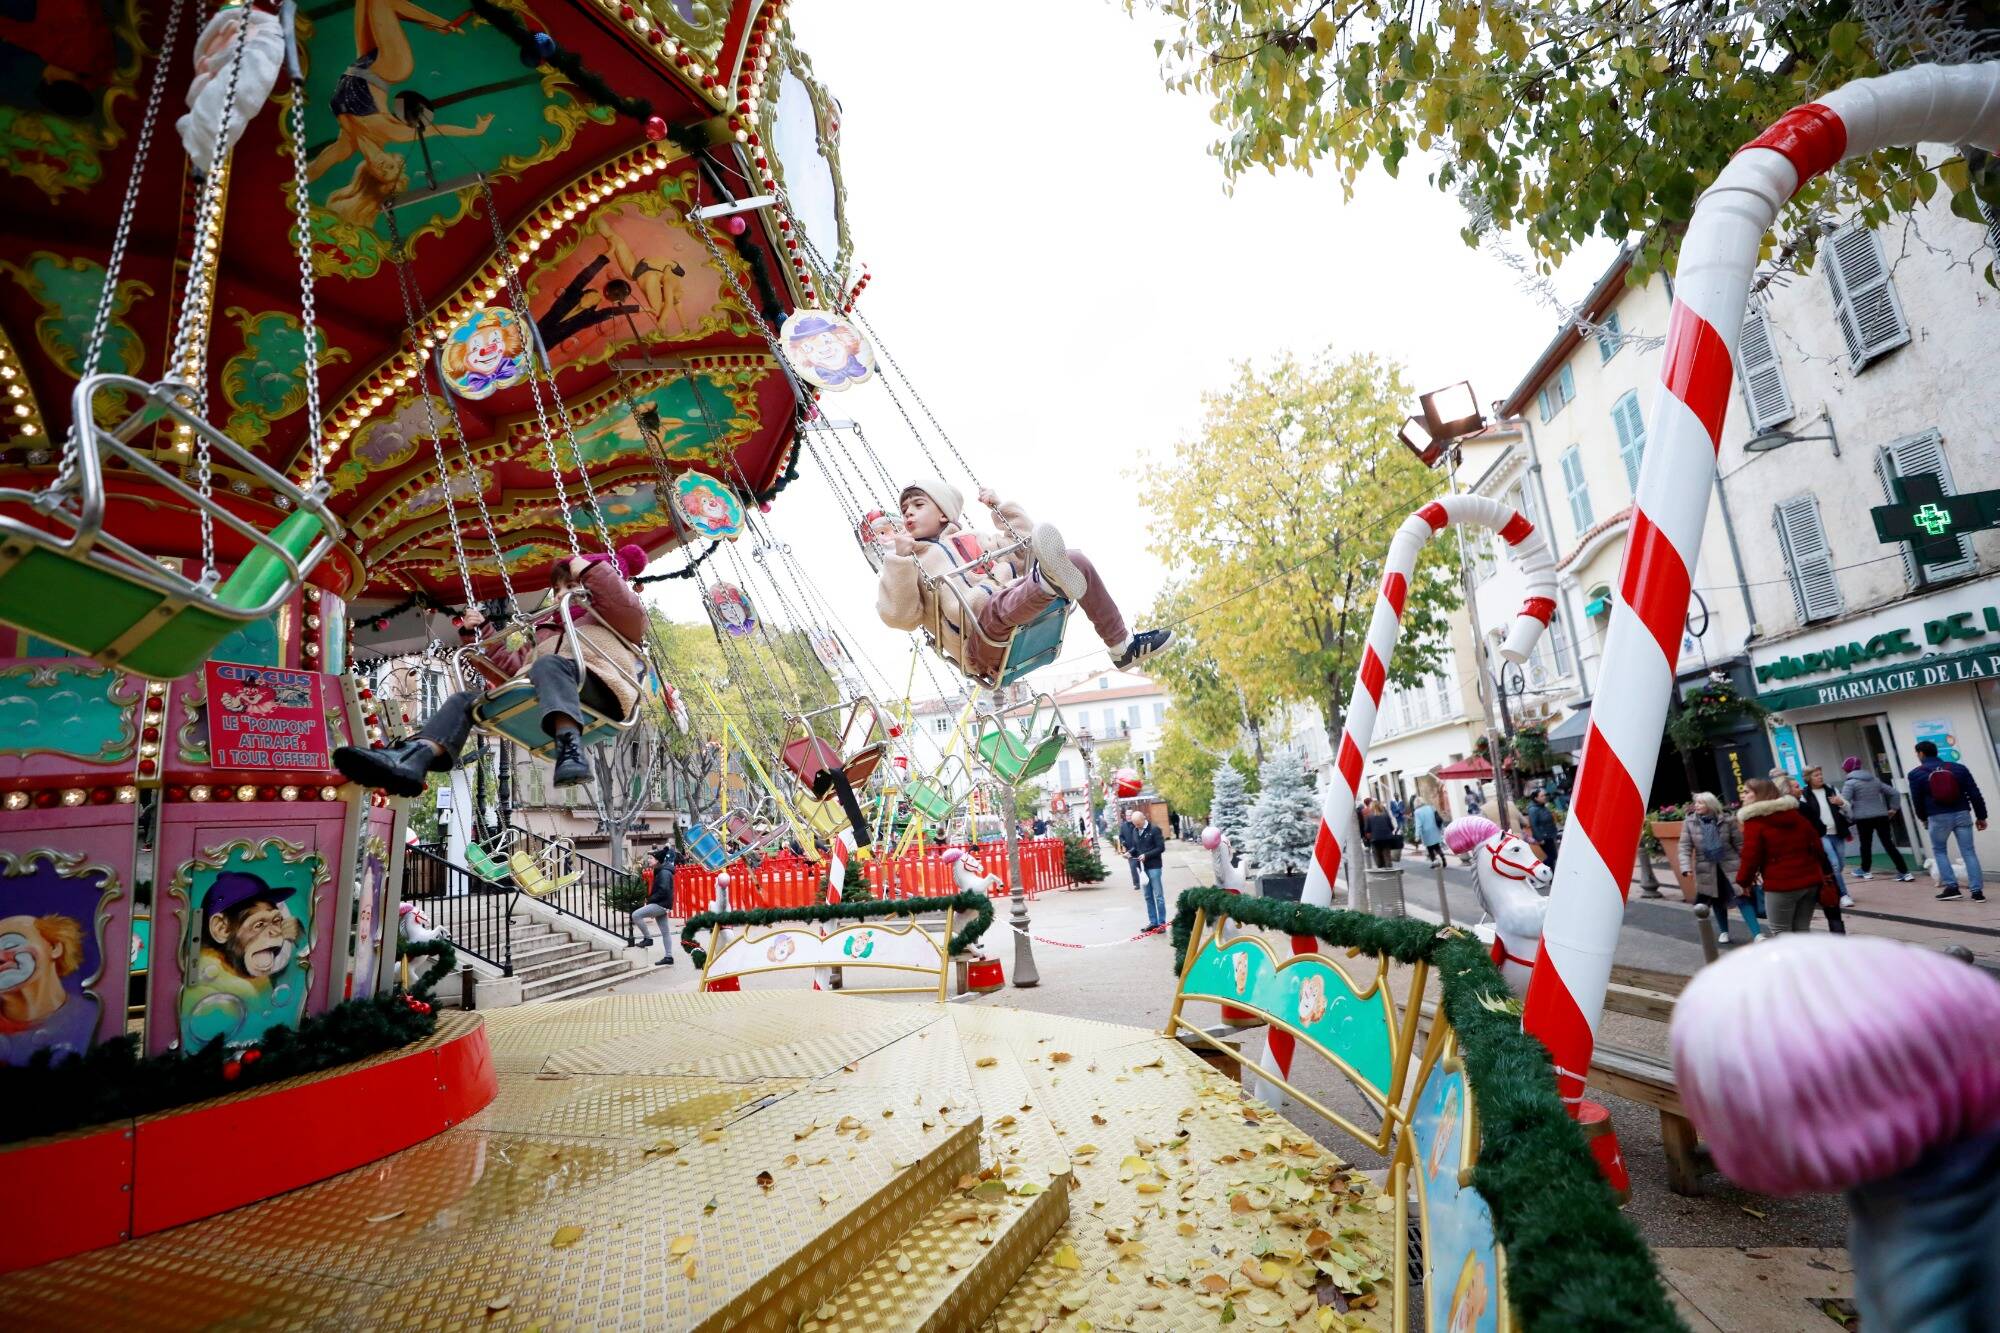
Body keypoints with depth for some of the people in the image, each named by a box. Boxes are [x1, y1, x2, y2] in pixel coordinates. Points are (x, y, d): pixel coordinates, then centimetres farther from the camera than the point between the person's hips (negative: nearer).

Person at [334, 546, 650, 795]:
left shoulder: (605, 614, 21)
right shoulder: (544, 628, 40)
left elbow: (634, 615, -5)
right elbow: (512, 667, 35)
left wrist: (591, 569, 1)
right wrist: (479, 634, 24)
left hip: (600, 689, -7)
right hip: (543, 704, 7)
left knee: (550, 664, -35)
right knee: (467, 699, -3)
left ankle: (570, 750, -60)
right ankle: (413, 758, -31)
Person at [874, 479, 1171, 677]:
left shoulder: (976, 540, 28)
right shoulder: (910, 561, 12)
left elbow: (1027, 551, 33)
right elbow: (898, 616, -4)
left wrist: (1004, 509, 24)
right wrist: (900, 560, -14)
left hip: (1028, 624, 6)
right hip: (985, 648, -6)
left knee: (1076, 561, -2)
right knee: (997, 603, -39)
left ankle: (1122, 647, -6)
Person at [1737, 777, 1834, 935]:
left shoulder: (1754, 820, -10)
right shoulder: (1795, 813, 11)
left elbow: (1750, 855, -13)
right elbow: (1816, 843, 13)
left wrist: (1743, 880, -1)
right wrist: (1825, 870, 22)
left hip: (1780, 884, -7)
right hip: (1809, 880, 7)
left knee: (1780, 931, 4)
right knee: (1802, 929, 15)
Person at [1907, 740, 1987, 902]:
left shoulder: (1916, 774, -2)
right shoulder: (1959, 768, 6)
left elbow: (1916, 799, 4)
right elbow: (1975, 794, 4)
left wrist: (1923, 818, 20)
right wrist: (1981, 816, 11)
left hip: (1938, 817, -3)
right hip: (1962, 815, 3)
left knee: (1939, 851, 14)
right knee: (1968, 852, 6)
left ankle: (1951, 887, 6)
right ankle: (1977, 891, 3)